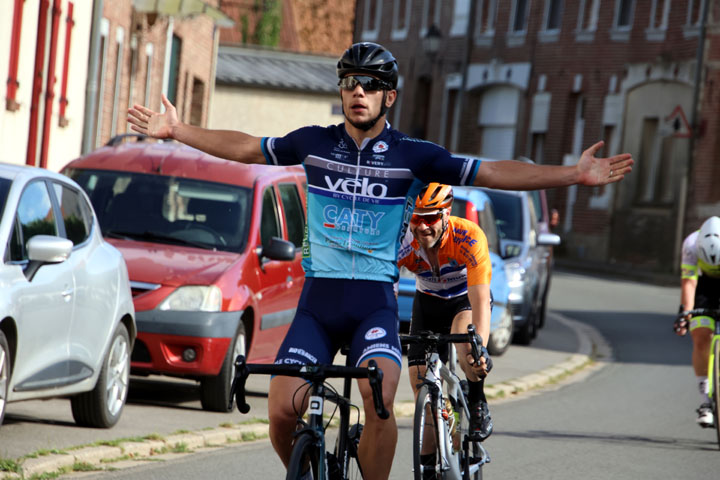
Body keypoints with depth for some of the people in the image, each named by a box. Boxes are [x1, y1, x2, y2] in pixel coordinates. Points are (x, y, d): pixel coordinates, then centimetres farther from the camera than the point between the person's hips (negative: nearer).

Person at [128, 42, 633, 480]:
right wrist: (176, 131, 15)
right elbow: (245, 148, 17)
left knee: (378, 399, -28)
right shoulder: (314, 143, 6)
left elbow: (494, 173, -2)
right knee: (281, 410, -12)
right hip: (318, 300, 2)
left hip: (375, 302, -2)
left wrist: (574, 174, -8)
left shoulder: (412, 155, 1)